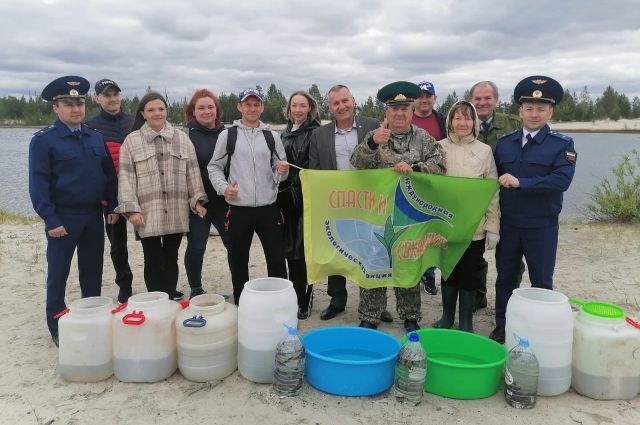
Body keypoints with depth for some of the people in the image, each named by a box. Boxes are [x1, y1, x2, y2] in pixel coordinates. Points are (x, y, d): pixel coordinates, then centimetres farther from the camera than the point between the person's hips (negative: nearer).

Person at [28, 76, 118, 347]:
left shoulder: (95, 138, 8)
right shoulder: (44, 140, -7)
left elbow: (109, 174, 11)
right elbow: (38, 183, -11)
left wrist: (112, 207, 4)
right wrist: (51, 220, -15)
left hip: (94, 215, 5)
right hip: (63, 217, -5)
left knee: (92, 271, 14)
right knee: (58, 273, 6)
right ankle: (56, 327, 19)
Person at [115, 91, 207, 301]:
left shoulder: (181, 138, 8)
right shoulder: (132, 141, 1)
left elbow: (192, 172, 8)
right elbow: (126, 176, -3)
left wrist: (197, 200, 3)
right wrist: (131, 209, -10)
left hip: (176, 212, 2)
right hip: (147, 213, -2)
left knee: (171, 259, 12)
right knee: (153, 260, 6)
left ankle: (171, 300, 24)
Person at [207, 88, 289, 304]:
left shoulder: (272, 136, 8)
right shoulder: (227, 135, 3)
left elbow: (279, 173, 12)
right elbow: (214, 167, 7)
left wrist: (282, 171, -12)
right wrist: (223, 187, -10)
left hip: (268, 209, 1)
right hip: (238, 210, -1)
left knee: (277, 260, 6)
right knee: (238, 261, 10)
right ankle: (241, 305, 26)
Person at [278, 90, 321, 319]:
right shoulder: (285, 134, 14)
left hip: (307, 199, -6)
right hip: (287, 199, 6)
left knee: (302, 250, -4)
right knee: (290, 249, 12)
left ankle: (304, 300, 7)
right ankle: (294, 295, 26)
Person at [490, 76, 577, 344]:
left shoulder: (562, 145, -5)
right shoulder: (504, 142, 6)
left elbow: (562, 180, -19)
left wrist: (520, 182, -25)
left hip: (542, 226, -3)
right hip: (507, 223, 3)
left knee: (541, 281, 9)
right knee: (505, 277, 12)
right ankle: (501, 327, 27)